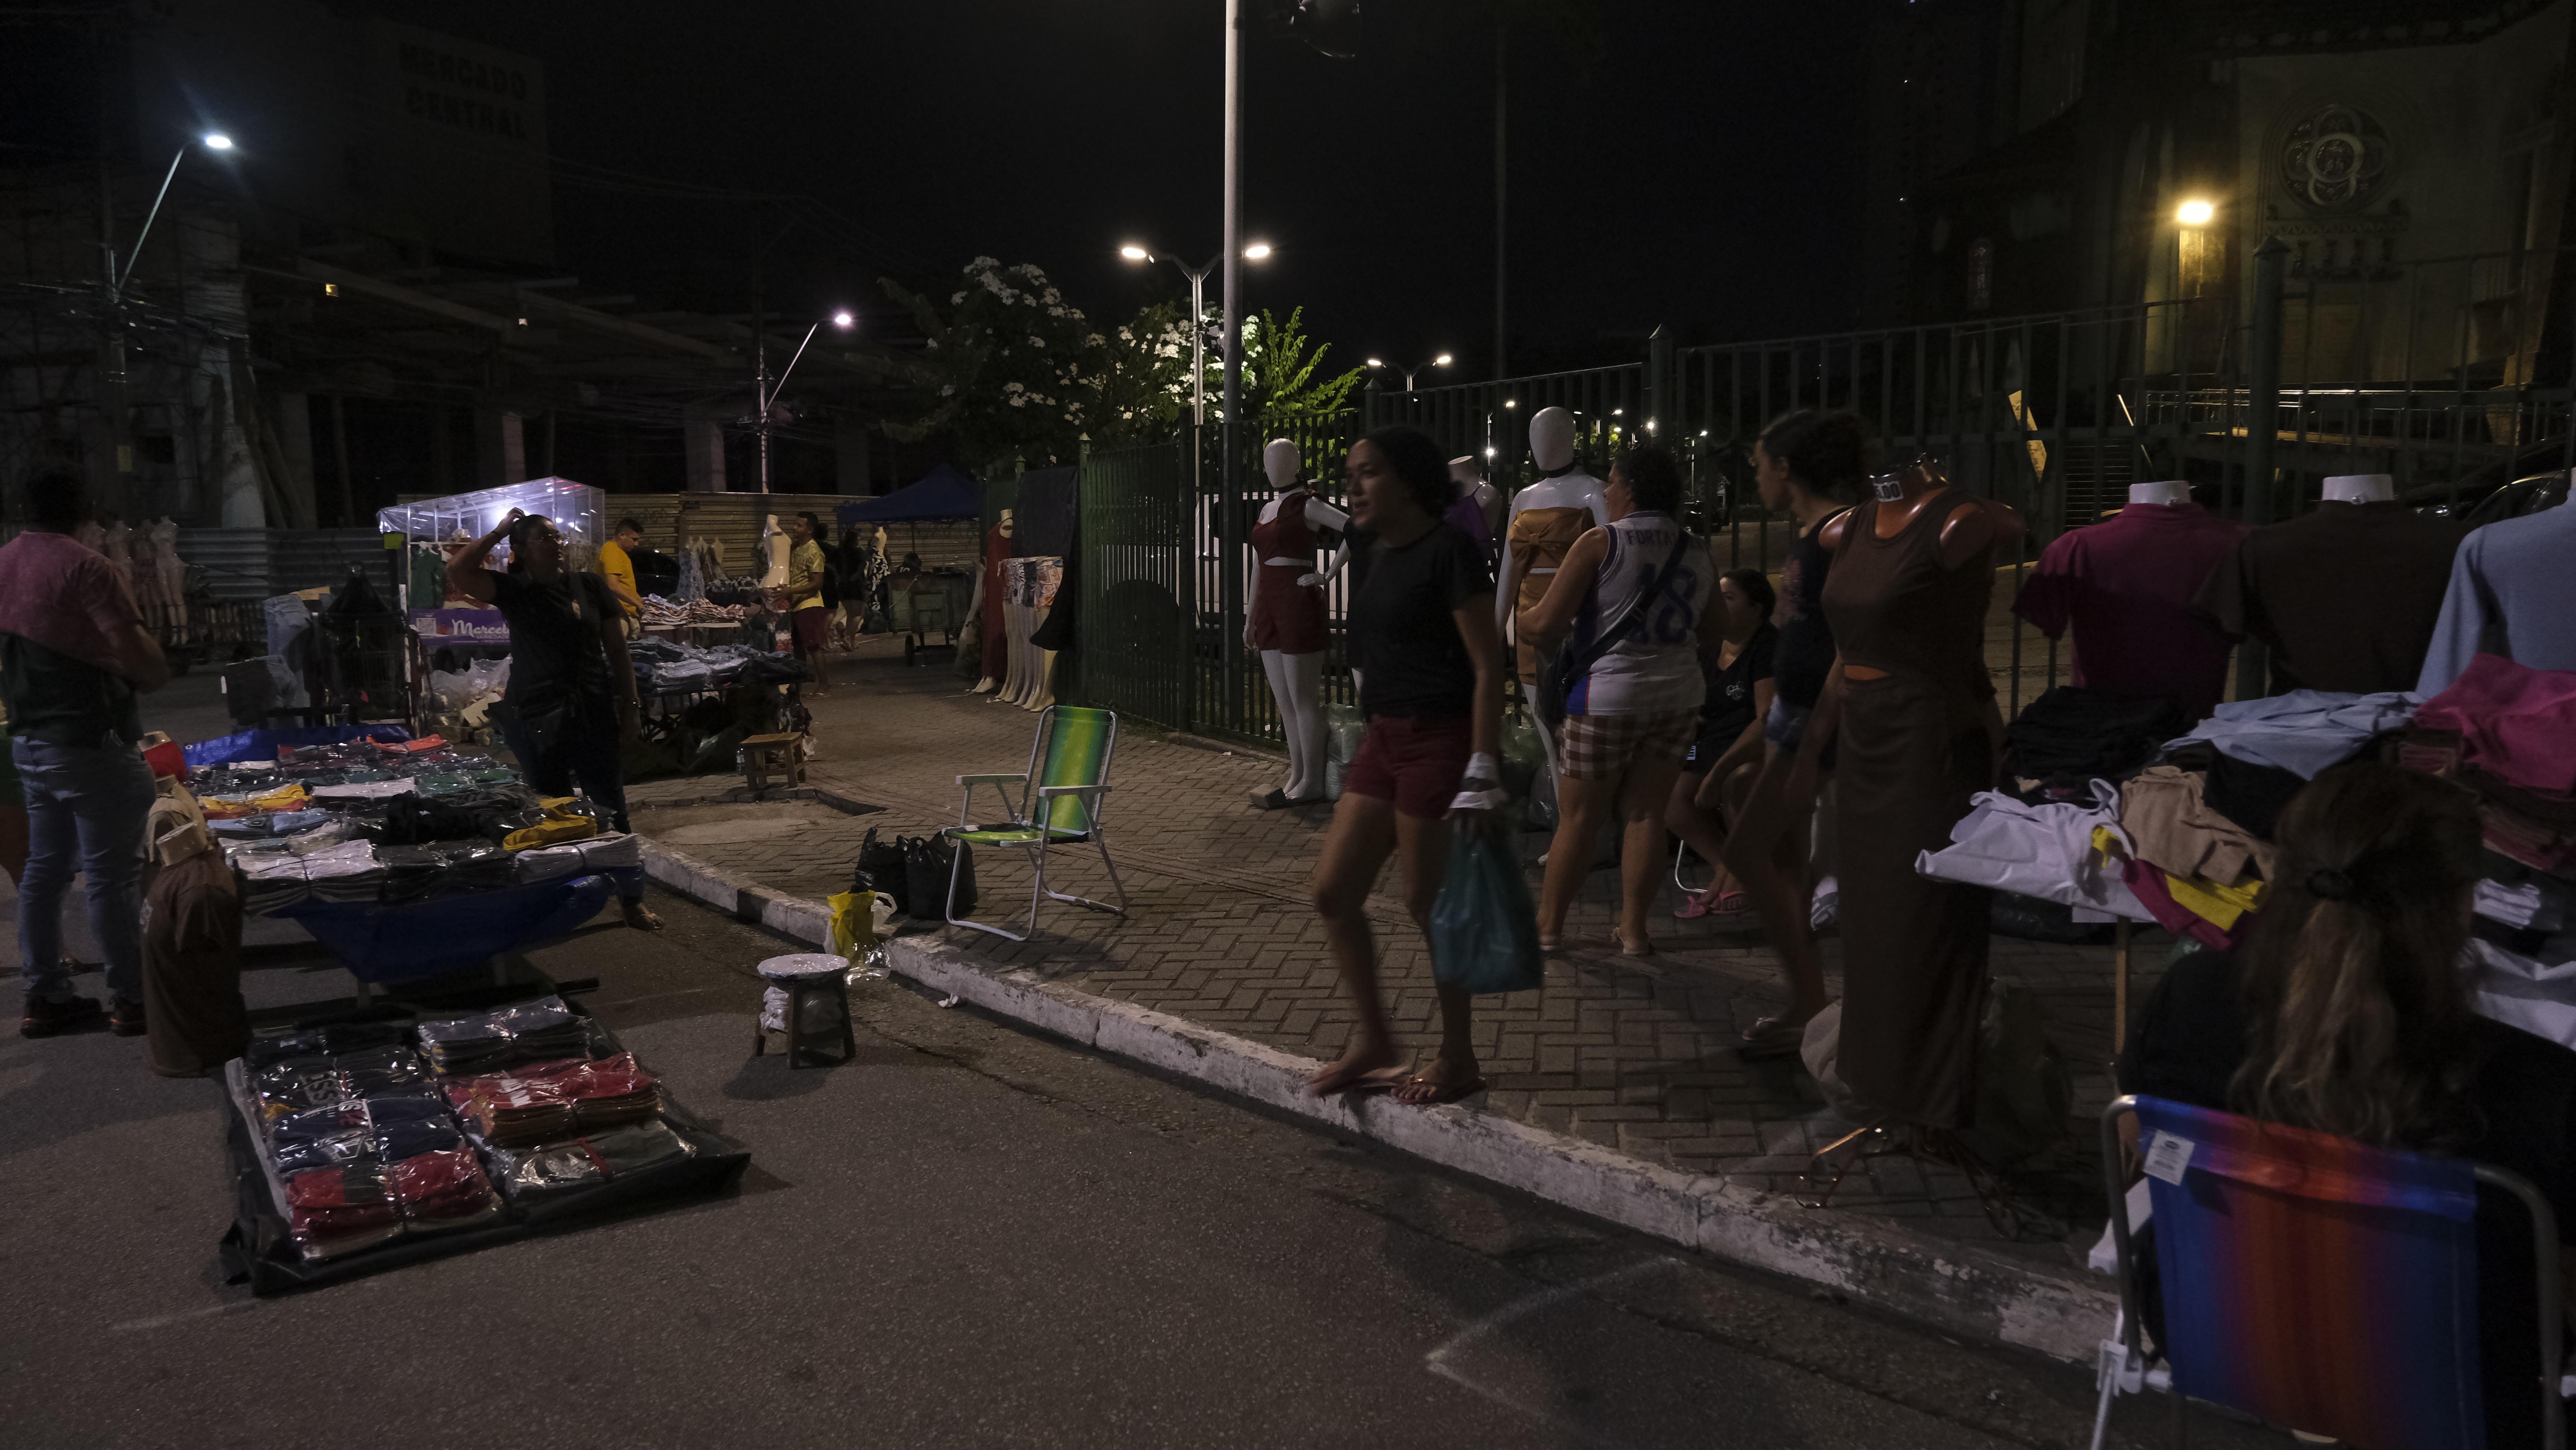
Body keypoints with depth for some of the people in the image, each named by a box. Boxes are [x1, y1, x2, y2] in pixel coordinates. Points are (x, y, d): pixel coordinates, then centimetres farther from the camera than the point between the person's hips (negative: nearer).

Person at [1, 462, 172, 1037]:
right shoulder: (83, 565, -16)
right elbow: (135, 652, -22)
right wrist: (158, 673, -3)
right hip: (90, 745, -8)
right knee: (111, 874, -2)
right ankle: (130, 999, 4)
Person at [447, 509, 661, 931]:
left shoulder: (590, 587, 5)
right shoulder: (514, 591, 2)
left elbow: (618, 650, 6)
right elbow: (458, 573, -14)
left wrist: (631, 705, 2)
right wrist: (498, 532, -6)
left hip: (593, 713, 1)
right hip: (536, 718, 0)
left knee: (611, 808, 2)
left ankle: (632, 899, 9)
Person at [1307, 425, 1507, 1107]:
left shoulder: (1448, 550, -12)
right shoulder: (1382, 553, 13)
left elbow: (1488, 667, -14)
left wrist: (1482, 771, -19)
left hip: (1439, 741, -8)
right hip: (1385, 739, 9)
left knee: (1427, 902, 1)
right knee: (1333, 890, 7)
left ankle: (1458, 1061, 19)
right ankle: (1374, 1043, 22)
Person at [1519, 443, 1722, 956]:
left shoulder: (1600, 543, -11)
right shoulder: (1698, 553, 5)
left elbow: (1545, 625, -14)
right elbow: (1716, 629, 18)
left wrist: (1518, 616, 8)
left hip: (1609, 696, -4)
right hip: (1678, 696, 5)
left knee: (1579, 817, 6)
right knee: (1646, 813, 10)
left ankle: (1549, 923, 18)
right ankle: (1634, 929, 13)